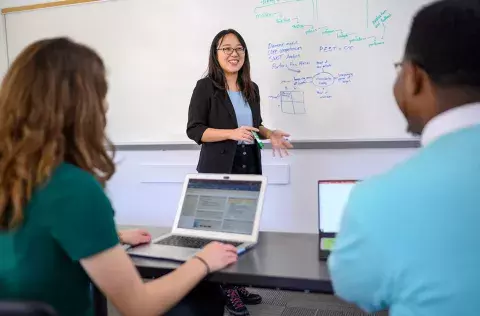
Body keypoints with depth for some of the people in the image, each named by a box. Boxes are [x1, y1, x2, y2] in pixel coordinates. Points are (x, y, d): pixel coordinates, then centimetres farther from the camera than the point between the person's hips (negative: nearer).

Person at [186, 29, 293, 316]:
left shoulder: (252, 89, 10)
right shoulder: (206, 87, -8)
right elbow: (194, 130, -12)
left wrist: (270, 134, 1)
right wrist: (232, 133, -23)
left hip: (250, 166, 6)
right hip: (219, 170, -6)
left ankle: (240, 283, 26)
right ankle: (227, 289, 19)